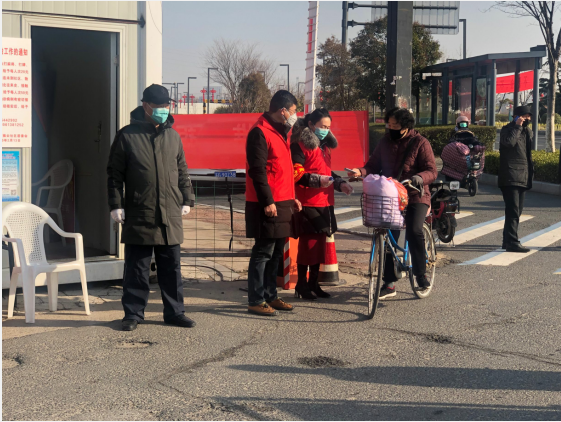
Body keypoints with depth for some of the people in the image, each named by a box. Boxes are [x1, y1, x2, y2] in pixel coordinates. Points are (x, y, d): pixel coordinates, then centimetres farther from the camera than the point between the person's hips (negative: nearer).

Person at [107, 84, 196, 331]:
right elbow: (115, 174, 0)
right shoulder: (127, 136, -1)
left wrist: (186, 200, 13)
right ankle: (133, 313, 13)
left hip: (170, 216, 4)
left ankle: (174, 312, 19)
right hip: (138, 216, -4)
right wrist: (116, 205, -6)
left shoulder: (173, 136, 12)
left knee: (171, 267, 10)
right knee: (136, 268, 3)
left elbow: (182, 171, 19)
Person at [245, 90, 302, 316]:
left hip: (282, 203, 10)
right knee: (263, 252, -6)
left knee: (276, 253, 13)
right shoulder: (260, 132, -12)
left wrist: (291, 197, 23)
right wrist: (267, 201, -22)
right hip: (267, 206, -10)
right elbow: (257, 170, -18)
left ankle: (270, 296, 22)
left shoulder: (280, 132, 20)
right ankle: (256, 301, 0)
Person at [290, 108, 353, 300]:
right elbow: (295, 173, -15)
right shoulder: (299, 145, -8)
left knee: (319, 243, 11)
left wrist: (340, 183, 11)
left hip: (324, 203, 9)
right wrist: (316, 180, -25)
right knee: (308, 244, -6)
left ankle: (314, 284, 19)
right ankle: (302, 285, 4)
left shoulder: (324, 146, 20)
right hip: (307, 204, -8)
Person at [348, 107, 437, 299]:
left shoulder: (420, 143, -3)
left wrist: (419, 178, -29)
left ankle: (420, 273, -4)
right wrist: (361, 172, -10)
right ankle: (389, 283, 11)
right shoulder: (385, 141, 10)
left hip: (415, 196, -4)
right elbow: (374, 165, 12)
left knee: (414, 231, -24)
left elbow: (432, 171, -8)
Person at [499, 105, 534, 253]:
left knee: (517, 210, 13)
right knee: (513, 211, -12)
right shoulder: (507, 129, -6)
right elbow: (509, 141, -28)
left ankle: (508, 240, 21)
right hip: (510, 178, -9)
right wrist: (517, 126, -20)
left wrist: (530, 172, 20)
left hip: (522, 178, 9)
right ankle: (512, 242, -13)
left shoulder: (527, 131, 19)